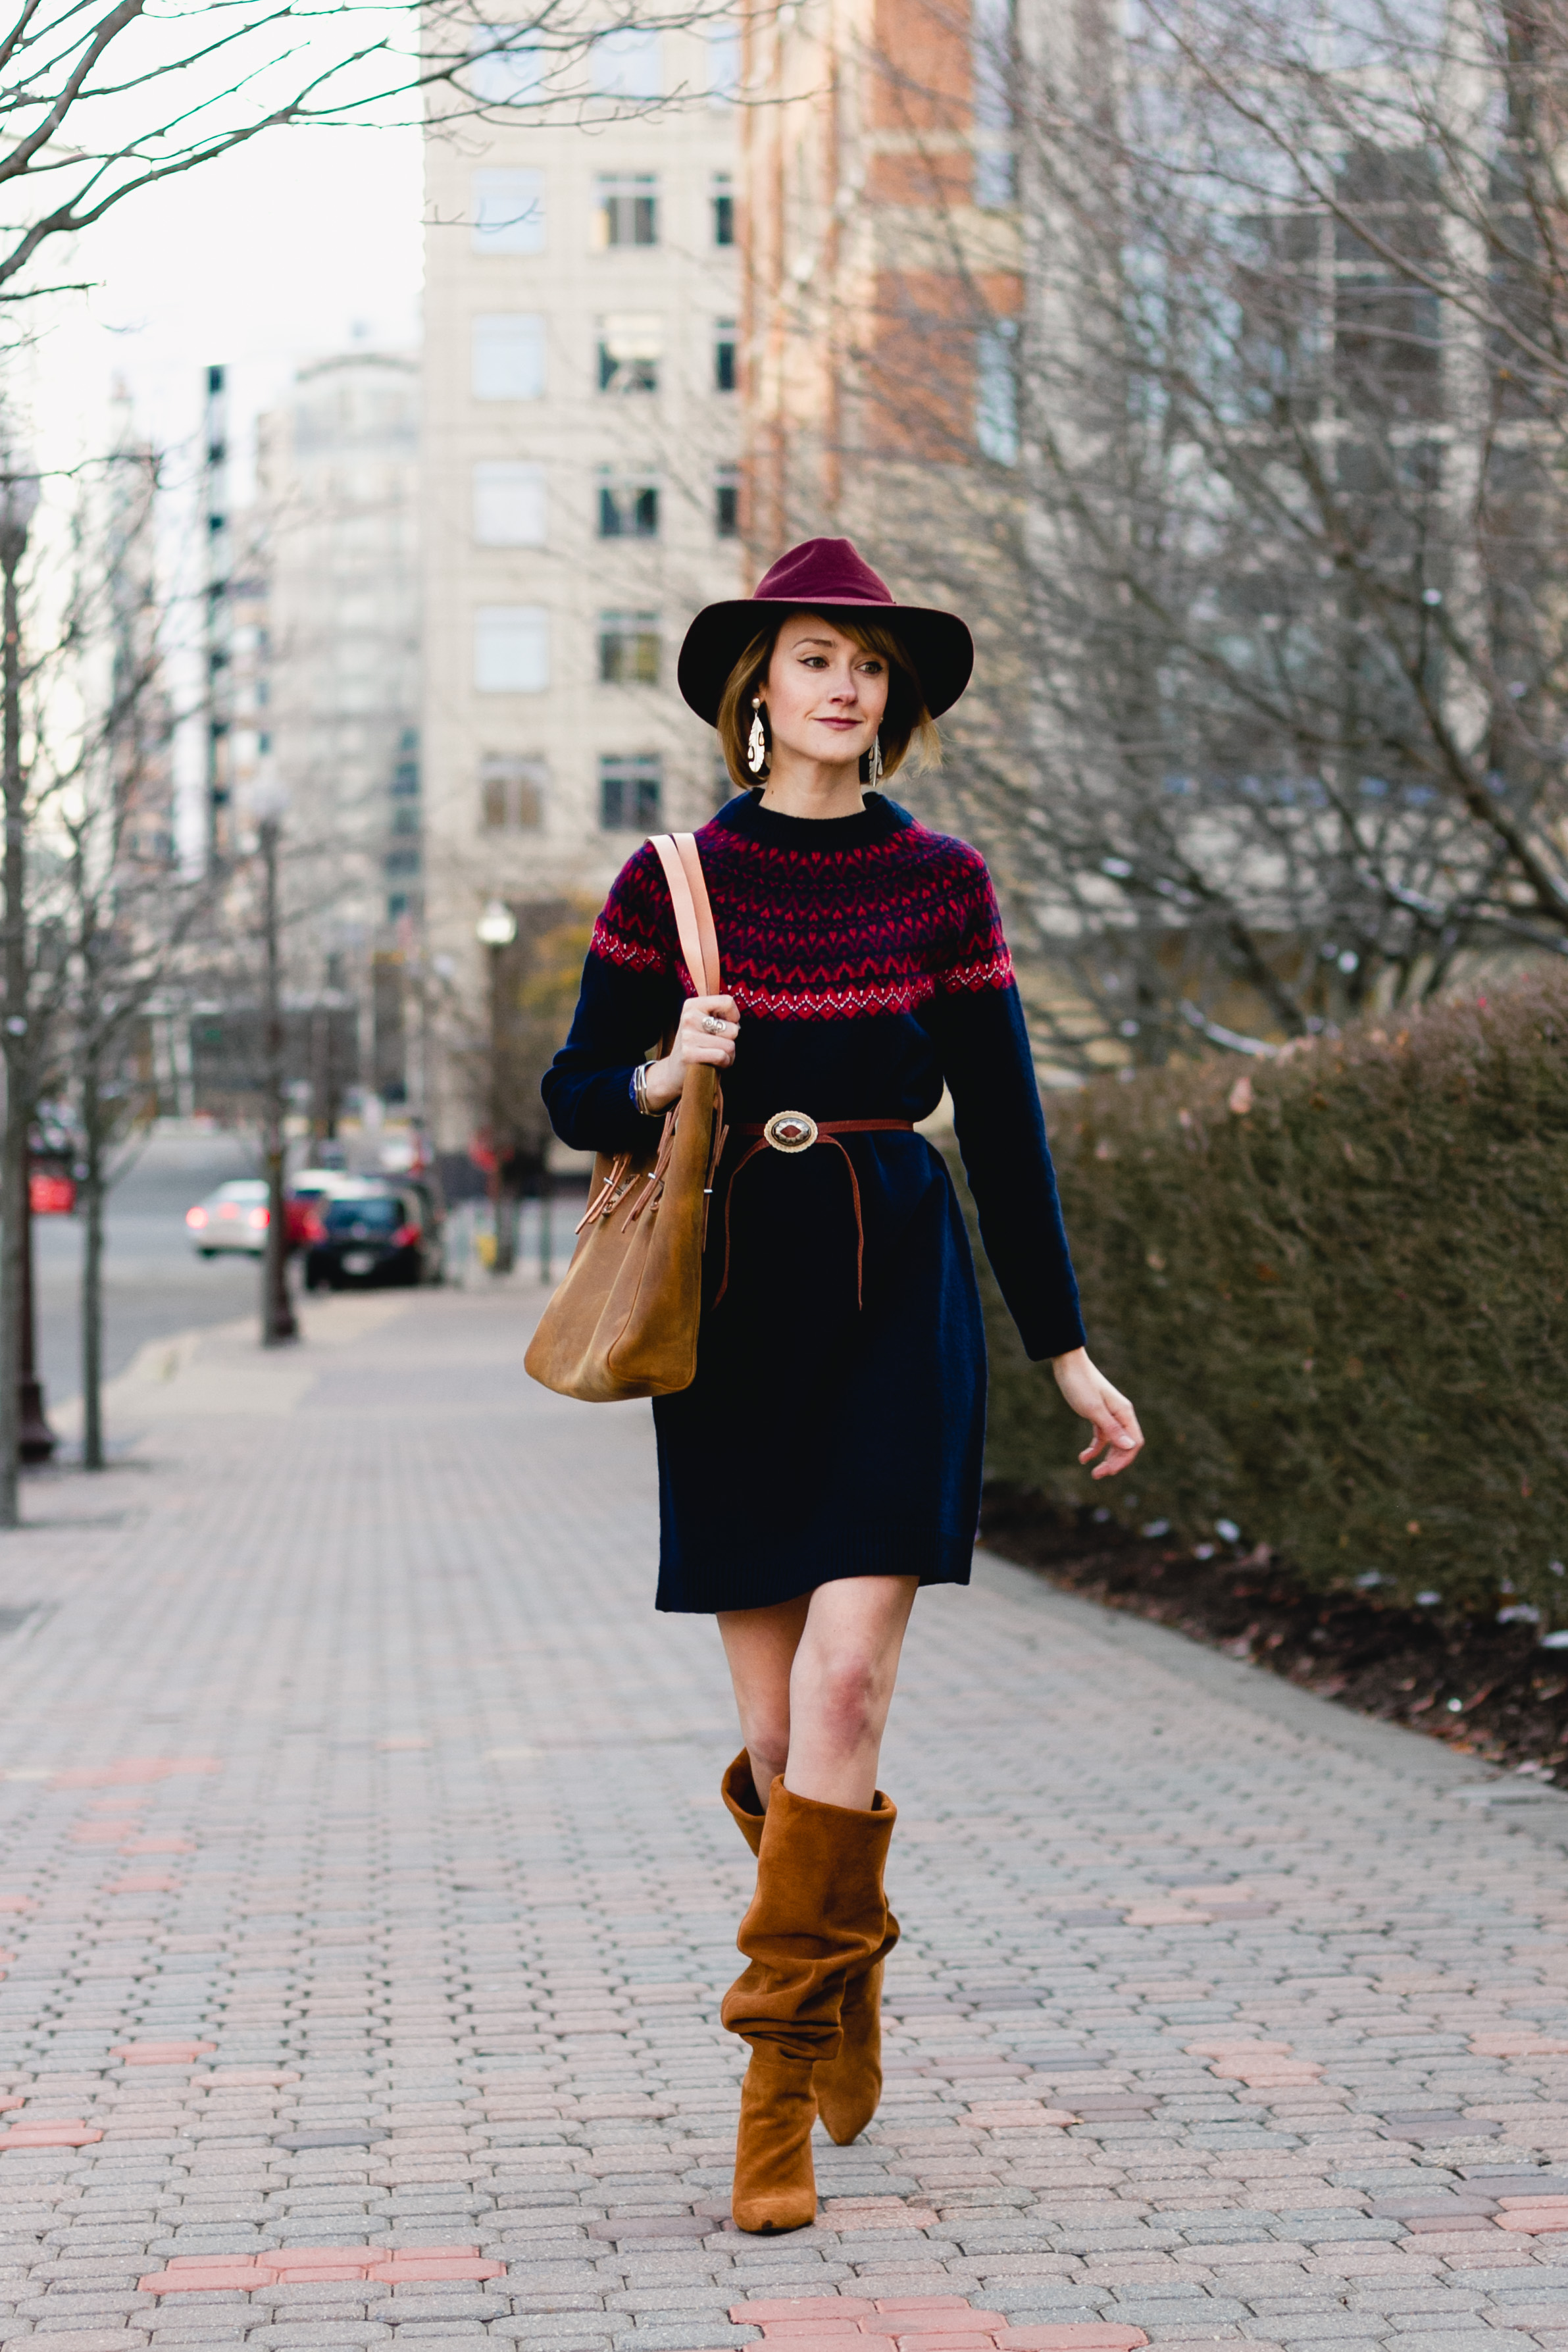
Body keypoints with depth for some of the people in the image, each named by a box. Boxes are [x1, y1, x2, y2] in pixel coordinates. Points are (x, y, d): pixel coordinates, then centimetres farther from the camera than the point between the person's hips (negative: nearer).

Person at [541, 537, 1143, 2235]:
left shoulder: (941, 881, 3)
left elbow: (1002, 1120, 7)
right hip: (732, 1307, 1)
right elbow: (576, 1092, 8)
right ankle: (847, 1973, 32)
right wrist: (663, 1078, -15)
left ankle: (782, 2072, -7)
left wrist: (1066, 1349, 6)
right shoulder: (672, 880, 3)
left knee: (844, 1683, -14)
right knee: (777, 1730, 3)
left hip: (898, 1291, -1)